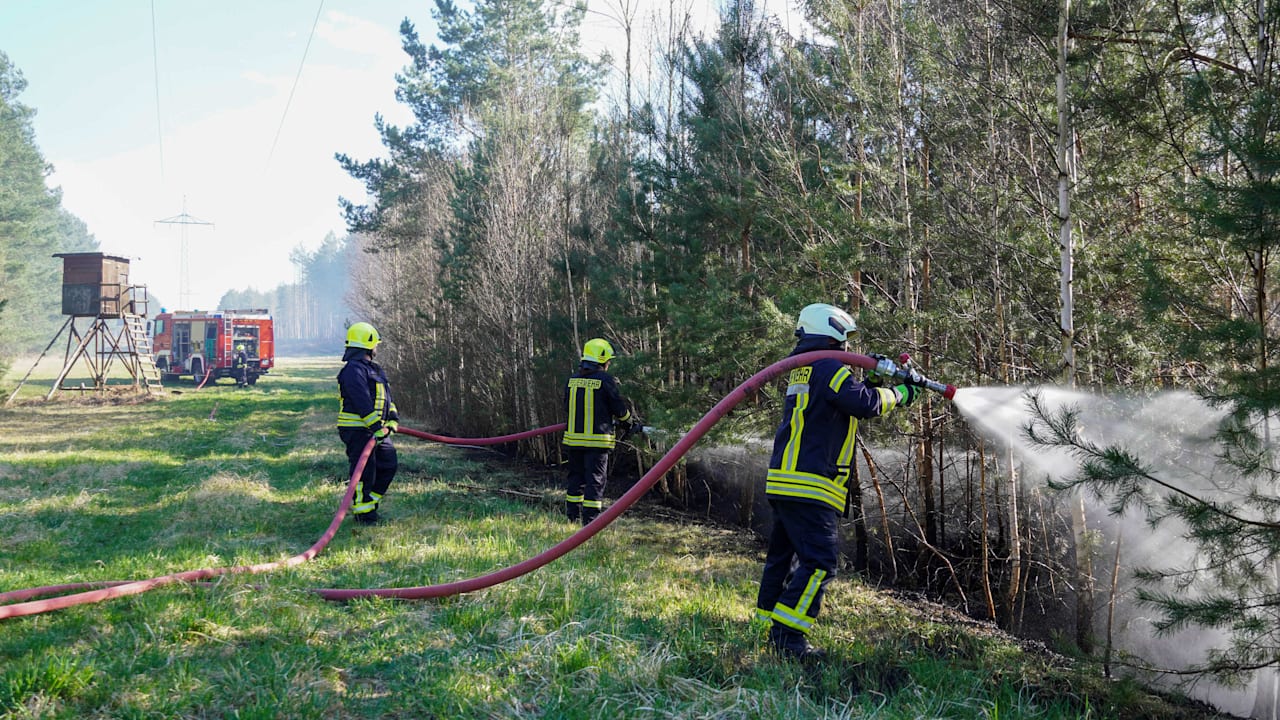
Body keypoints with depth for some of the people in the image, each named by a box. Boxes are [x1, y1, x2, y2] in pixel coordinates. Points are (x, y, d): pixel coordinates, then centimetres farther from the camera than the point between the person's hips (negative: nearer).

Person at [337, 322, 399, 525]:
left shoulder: (374, 369, 19)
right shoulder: (354, 370, -15)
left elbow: (387, 398, 18)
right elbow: (363, 403, -24)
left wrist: (393, 419, 4)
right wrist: (376, 427, -27)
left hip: (377, 428, 10)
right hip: (358, 430, -10)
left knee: (388, 465, 14)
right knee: (364, 471, -4)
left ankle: (370, 503, 25)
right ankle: (362, 512, 6)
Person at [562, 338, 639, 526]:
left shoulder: (572, 380, 6)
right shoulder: (606, 380, -10)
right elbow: (619, 408, -4)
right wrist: (629, 424, 16)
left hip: (573, 438, 5)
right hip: (597, 440, -5)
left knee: (575, 477, 16)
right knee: (595, 480, 1)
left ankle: (572, 518, 20)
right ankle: (590, 521, -1)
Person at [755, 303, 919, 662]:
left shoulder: (801, 369, 21)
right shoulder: (829, 366, -9)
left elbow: (840, 399, 29)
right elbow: (863, 404, -16)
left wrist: (870, 381, 17)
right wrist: (899, 394, 1)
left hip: (783, 479, 10)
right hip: (809, 485, -10)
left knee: (784, 556, 15)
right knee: (820, 561, -10)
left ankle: (772, 627, 22)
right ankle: (788, 633, -14)